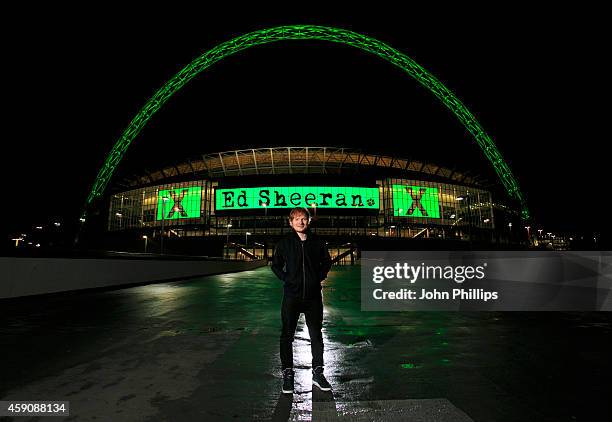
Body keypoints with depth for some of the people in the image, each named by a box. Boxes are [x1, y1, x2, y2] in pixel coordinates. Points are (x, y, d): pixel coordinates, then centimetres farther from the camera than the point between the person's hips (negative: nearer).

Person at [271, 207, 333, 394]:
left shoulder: (317, 242, 2)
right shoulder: (285, 243, 0)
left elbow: (326, 262, 15)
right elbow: (276, 265, 9)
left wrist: (319, 277, 3)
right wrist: (286, 279, -2)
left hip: (313, 296, 1)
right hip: (291, 296, -1)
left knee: (316, 335, 10)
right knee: (287, 335, 5)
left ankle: (318, 373, 25)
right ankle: (287, 374, 19)